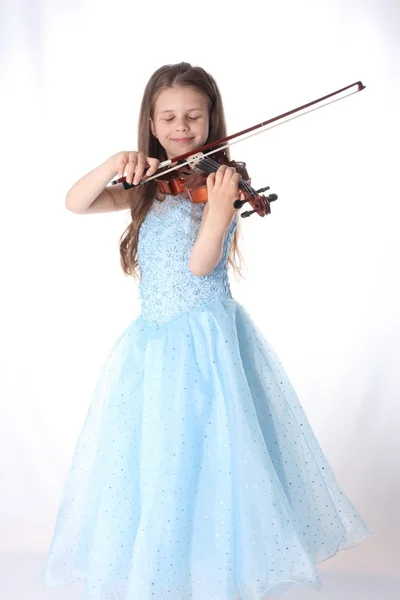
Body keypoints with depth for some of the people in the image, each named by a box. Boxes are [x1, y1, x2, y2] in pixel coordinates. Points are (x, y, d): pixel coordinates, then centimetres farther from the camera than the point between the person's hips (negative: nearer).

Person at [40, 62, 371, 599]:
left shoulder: (218, 180, -4)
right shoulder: (146, 185, 10)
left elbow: (201, 264, -17)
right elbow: (75, 204, 0)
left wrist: (220, 206, -33)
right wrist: (116, 164, -14)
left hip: (207, 339, -4)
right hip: (153, 342, 5)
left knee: (206, 452, -3)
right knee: (149, 458, 8)